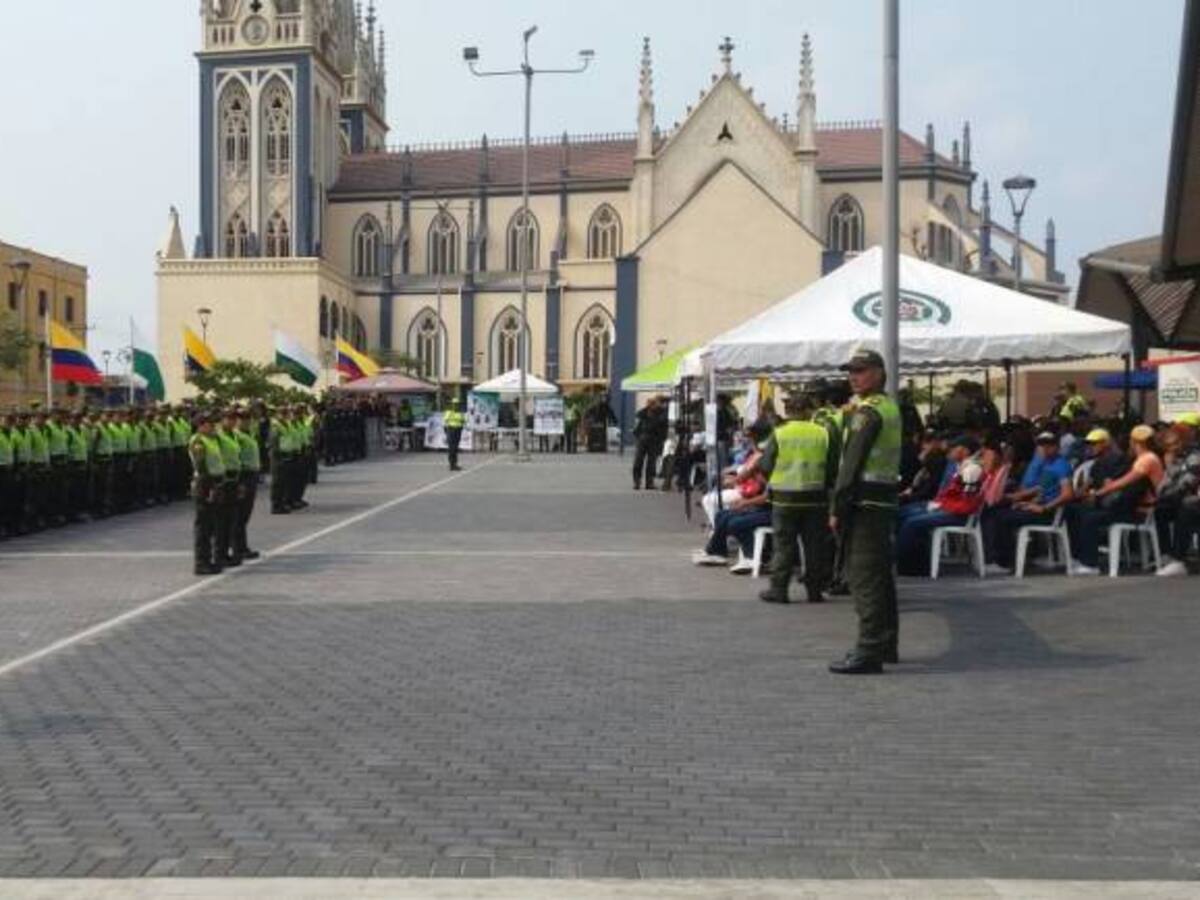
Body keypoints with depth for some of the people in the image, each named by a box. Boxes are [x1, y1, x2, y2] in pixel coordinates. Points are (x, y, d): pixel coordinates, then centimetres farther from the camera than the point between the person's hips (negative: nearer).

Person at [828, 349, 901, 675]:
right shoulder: (892, 408, 17)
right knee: (881, 575, 16)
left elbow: (852, 463, -18)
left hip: (865, 501, -10)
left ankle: (869, 651, -10)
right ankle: (886, 645, 24)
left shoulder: (868, 412, -13)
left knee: (863, 577, -9)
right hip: (886, 498, 10)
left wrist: (837, 508, -15)